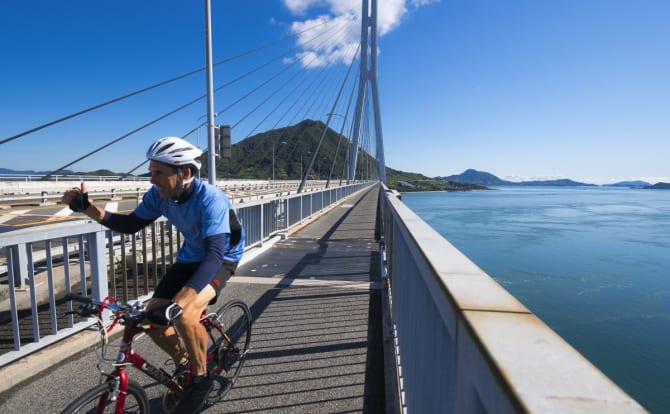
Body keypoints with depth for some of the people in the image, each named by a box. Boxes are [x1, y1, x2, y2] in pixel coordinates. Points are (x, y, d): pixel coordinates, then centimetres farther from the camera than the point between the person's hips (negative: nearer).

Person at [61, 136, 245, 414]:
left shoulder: (210, 199, -33)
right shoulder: (158, 195, -13)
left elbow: (214, 255, -42)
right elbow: (131, 225, 2)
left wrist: (177, 304, -51)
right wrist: (86, 208, -13)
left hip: (221, 259, -6)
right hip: (189, 256, 7)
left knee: (184, 315, -29)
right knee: (152, 319, -4)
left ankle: (201, 379, -1)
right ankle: (182, 362, 27)